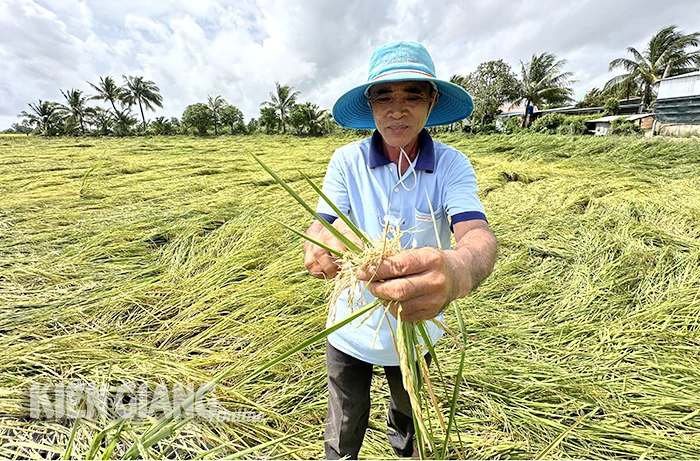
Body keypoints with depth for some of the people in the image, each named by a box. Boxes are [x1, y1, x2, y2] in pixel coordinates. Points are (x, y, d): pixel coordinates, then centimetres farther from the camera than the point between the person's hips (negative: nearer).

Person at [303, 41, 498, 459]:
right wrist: (324, 242, -44)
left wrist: (458, 271, -53)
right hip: (351, 329, -1)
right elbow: (319, 225, -19)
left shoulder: (452, 165, -15)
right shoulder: (347, 160, -14)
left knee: (410, 417, 34)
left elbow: (478, 234, -28)